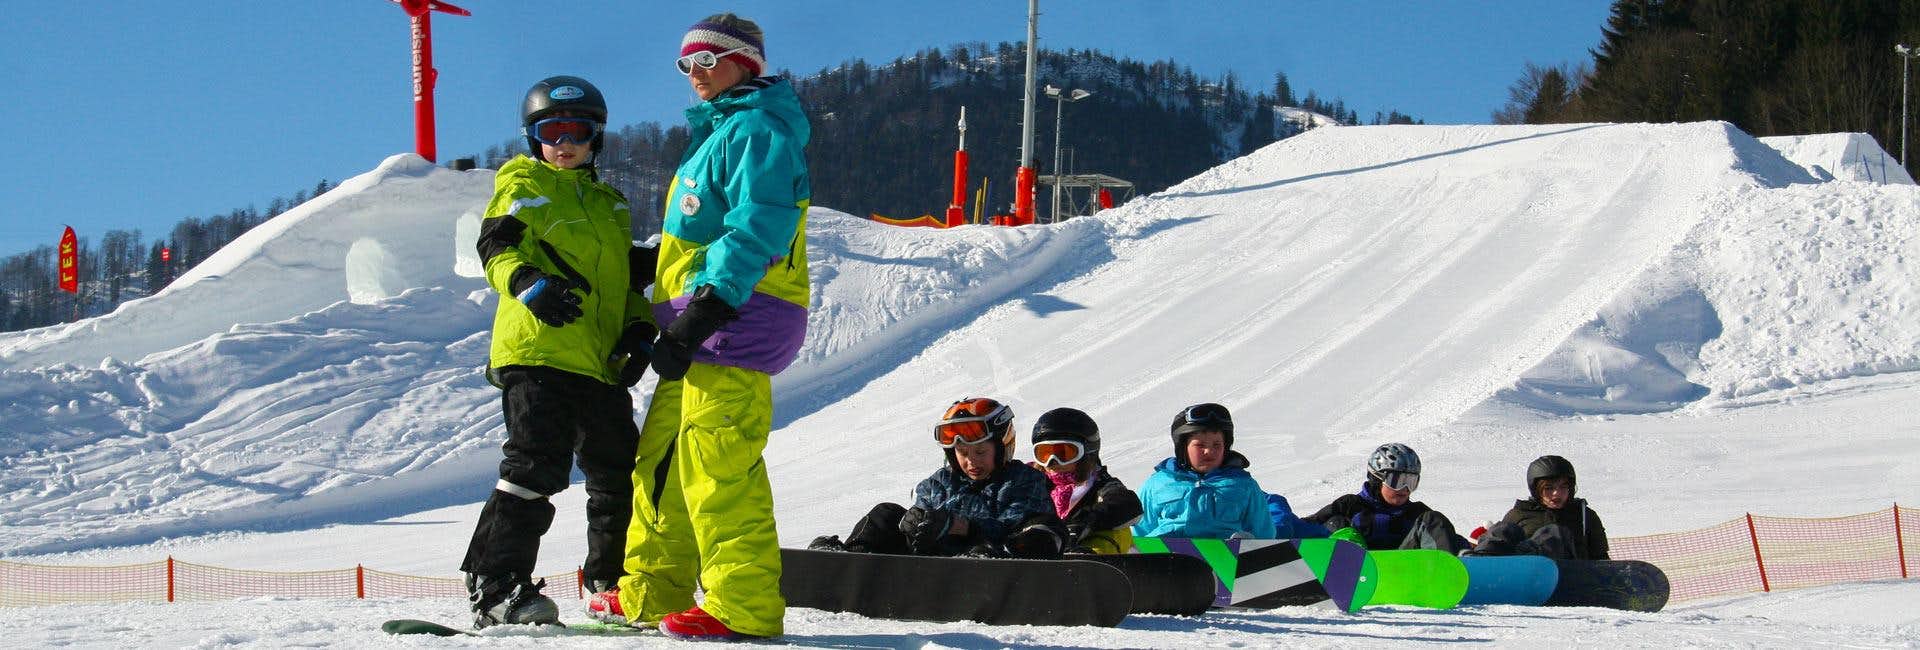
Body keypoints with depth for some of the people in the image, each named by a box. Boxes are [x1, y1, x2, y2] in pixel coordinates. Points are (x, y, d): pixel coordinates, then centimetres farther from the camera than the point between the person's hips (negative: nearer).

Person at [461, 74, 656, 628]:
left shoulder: (609, 203, 26)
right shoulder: (523, 186, 7)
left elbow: (627, 276, 28)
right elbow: (497, 250, -7)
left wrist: (638, 328, 9)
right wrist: (528, 283, -28)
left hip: (600, 362, 7)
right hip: (539, 352, -7)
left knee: (620, 475, 12)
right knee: (537, 465, -16)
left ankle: (613, 584, 25)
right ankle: (497, 588, -15)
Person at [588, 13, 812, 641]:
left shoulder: (756, 130, -7)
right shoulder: (716, 133, 26)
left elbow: (756, 231, -18)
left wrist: (699, 317, -24)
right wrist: (673, 325, 23)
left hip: (735, 319, -11)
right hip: (699, 327, 11)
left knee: (717, 465, -15)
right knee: (661, 458, 14)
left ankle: (743, 606, -15)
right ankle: (651, 592, 21)